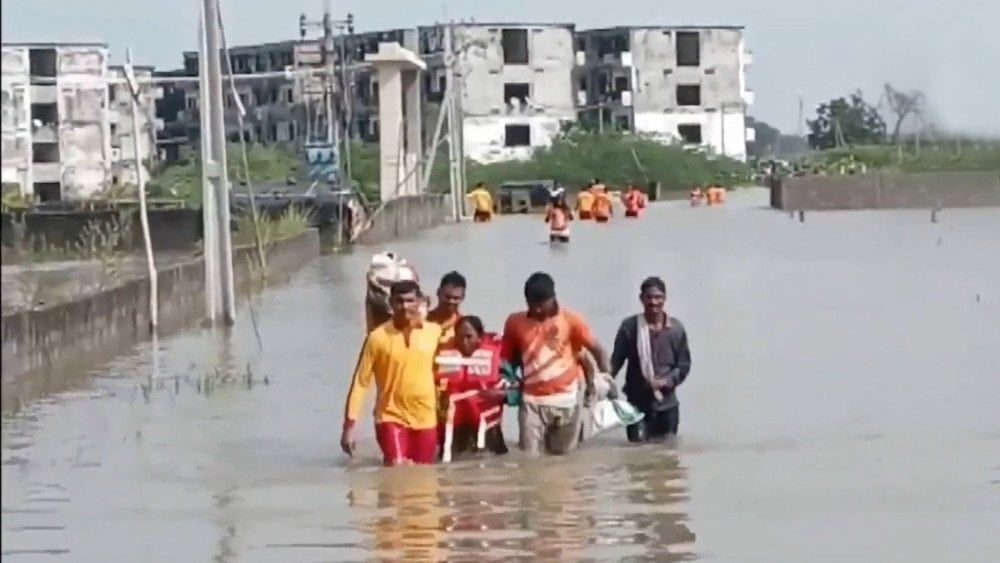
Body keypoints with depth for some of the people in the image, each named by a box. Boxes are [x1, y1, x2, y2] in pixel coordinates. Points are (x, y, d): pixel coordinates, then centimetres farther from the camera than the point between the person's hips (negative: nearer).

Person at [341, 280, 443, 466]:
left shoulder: (435, 333, -1)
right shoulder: (378, 337, -7)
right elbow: (360, 382, -5)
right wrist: (349, 425, -7)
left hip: (426, 420, 3)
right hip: (391, 418, -3)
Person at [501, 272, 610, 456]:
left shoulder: (571, 320, -1)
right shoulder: (515, 322, 4)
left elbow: (597, 350, 1)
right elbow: (506, 358, 15)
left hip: (566, 400, -1)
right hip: (532, 401, 1)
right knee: (530, 457, -6)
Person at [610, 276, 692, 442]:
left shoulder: (676, 329, 1)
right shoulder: (629, 326, -3)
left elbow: (684, 364, 3)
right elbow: (616, 360, 1)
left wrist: (666, 381, -15)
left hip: (667, 404, 2)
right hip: (638, 403, -2)